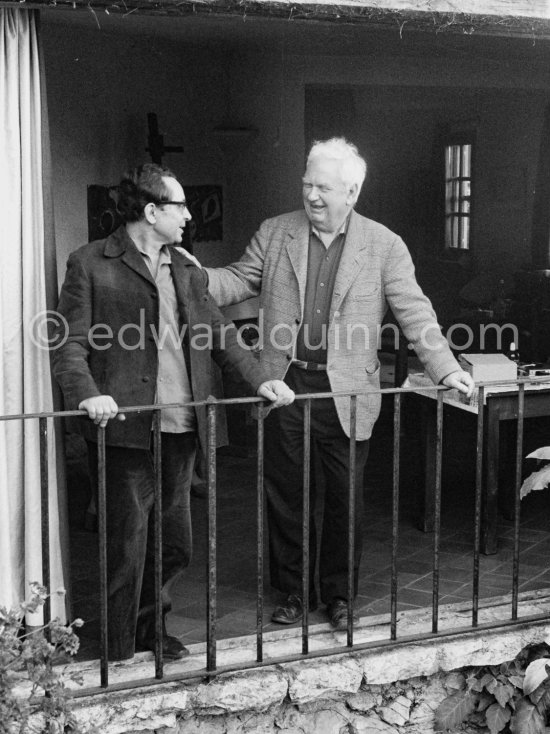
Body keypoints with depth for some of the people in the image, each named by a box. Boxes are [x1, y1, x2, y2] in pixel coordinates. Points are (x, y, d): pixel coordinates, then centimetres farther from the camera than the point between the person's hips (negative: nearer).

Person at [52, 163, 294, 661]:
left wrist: (259, 380, 1)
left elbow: (220, 335, 15)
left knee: (175, 545, 14)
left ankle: (149, 626, 36)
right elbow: (70, 344, -7)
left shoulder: (188, 270, 17)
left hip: (181, 431, 6)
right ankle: (120, 653, 20)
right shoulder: (90, 265, -2)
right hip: (123, 430, -6)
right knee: (128, 547, 2)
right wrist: (88, 394, -24)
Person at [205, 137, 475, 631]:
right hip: (284, 385, 2)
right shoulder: (274, 234, 5)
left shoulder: (384, 246, -1)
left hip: (346, 393, -1)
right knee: (285, 493, 11)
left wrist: (445, 369, -12)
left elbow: (414, 312, -3)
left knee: (345, 496, 9)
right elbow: (240, 281, 7)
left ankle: (338, 594, 27)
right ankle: (294, 590, 28)